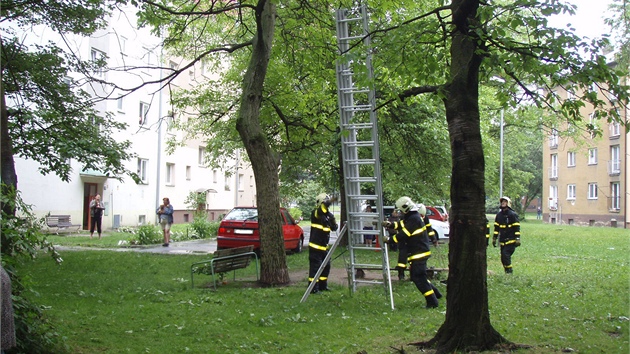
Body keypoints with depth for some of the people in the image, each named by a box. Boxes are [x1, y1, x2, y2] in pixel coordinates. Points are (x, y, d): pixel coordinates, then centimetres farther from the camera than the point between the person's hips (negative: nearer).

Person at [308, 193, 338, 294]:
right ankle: (313, 288, -2)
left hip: (324, 247, 8)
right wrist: (328, 202, -50)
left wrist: (333, 220, -9)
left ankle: (323, 286, 26)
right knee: (315, 267, -7)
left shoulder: (327, 215, 11)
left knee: (326, 266, 14)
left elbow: (334, 228, 12)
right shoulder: (315, 213, -11)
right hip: (315, 246, -8)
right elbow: (321, 209, -35)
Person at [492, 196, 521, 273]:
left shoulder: (513, 214, -5)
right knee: (503, 258, 6)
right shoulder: (499, 215, 13)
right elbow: (496, 227, 19)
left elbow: (517, 227, -8)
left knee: (505, 255, -17)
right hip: (502, 241, 6)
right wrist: (494, 238, 15)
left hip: (511, 240, -6)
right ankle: (507, 272, 15)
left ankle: (509, 271, -8)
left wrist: (517, 239, -15)